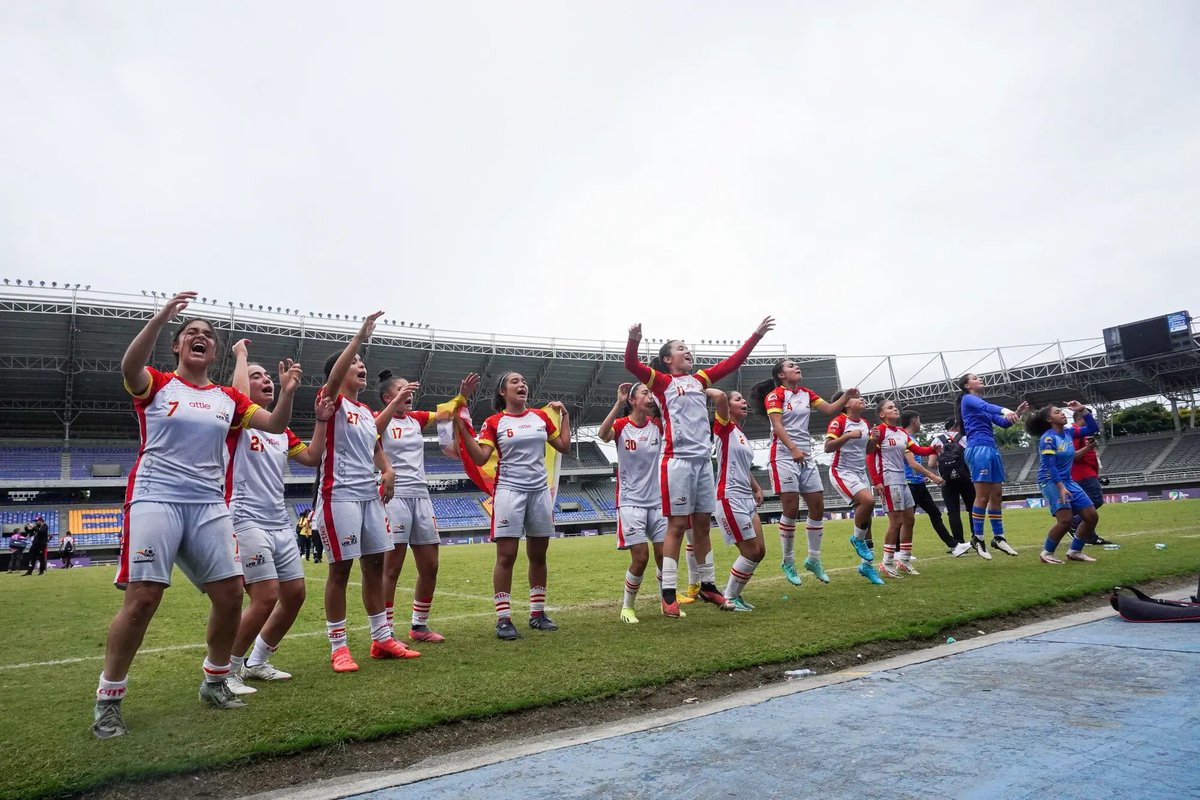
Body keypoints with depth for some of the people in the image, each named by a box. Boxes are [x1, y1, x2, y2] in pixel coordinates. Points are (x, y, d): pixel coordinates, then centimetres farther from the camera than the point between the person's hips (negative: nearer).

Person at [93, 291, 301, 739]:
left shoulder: (227, 398, 14)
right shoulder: (156, 385, 3)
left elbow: (275, 425, 9)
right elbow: (129, 368, -20)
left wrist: (287, 393, -10)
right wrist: (161, 318, -32)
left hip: (209, 504, 4)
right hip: (156, 498, -4)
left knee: (230, 594, -1)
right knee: (142, 598, -11)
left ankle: (215, 682, 20)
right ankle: (107, 700, 8)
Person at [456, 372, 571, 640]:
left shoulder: (541, 416, 10)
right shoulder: (494, 422, 0)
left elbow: (563, 446, 15)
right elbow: (480, 458, -6)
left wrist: (564, 416, 15)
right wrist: (462, 429, -12)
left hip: (540, 490, 4)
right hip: (510, 491, -4)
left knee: (538, 555, 9)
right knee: (506, 555, -6)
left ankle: (537, 612, 21)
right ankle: (503, 618, 0)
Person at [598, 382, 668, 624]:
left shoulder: (657, 424, 5)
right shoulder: (621, 425, -7)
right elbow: (602, 434, -29)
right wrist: (618, 403, -32)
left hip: (657, 500, 4)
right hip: (631, 502, -4)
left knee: (664, 554, 3)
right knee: (640, 556, -9)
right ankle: (627, 607, 12)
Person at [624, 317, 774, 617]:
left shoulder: (699, 379, 18)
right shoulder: (662, 380, 1)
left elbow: (732, 362, 21)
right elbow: (632, 365, -13)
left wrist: (756, 335, 20)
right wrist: (633, 340, -31)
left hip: (703, 459, 6)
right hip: (677, 460, -6)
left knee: (702, 524, 12)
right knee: (677, 525, -4)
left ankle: (708, 585, 24)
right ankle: (668, 594, 3)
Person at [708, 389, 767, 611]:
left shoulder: (740, 434, 18)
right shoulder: (724, 427, -7)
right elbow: (719, 396, -26)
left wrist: (757, 488, 15)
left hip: (747, 499, 9)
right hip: (730, 499, -9)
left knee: (759, 552, 9)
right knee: (751, 552, -6)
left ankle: (734, 593, 21)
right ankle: (729, 598, 8)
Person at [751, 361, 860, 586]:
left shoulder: (806, 393, 14)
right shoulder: (775, 395, -5)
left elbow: (830, 409, 13)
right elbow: (777, 426, -16)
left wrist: (846, 396, -4)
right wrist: (793, 449, -29)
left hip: (806, 456, 7)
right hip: (784, 456, -7)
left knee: (818, 508, 4)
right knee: (791, 511, -7)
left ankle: (813, 559, 18)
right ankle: (788, 562, 7)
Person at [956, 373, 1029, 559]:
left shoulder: (984, 406, 25)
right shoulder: (968, 399, 1)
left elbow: (1003, 423, 19)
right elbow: (985, 406, -21)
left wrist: (1016, 413, 3)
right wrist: (1004, 410, -39)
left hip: (992, 449, 8)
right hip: (978, 449, -8)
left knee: (997, 495, 8)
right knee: (983, 496, -9)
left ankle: (998, 537, 15)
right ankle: (977, 538, -1)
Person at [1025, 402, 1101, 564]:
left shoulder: (1069, 433, 7)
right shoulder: (1047, 438, -14)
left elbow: (1093, 428, 12)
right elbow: (1050, 465, -20)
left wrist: (1083, 409, 1)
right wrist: (1061, 487, -27)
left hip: (1068, 480, 8)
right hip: (1050, 481, -8)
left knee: (1092, 515, 4)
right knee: (1065, 519, -21)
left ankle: (1075, 551, 18)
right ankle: (1046, 553, -2)